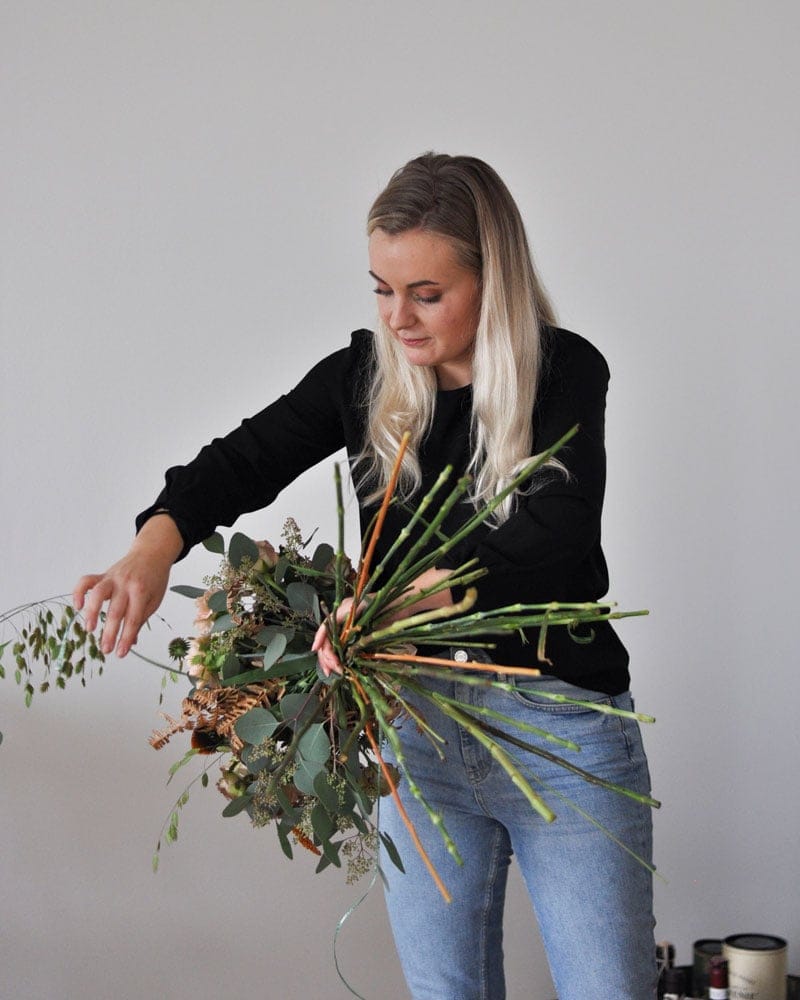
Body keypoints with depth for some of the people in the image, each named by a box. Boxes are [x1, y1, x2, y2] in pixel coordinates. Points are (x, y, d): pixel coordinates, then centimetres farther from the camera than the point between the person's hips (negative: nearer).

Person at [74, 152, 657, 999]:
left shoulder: (566, 373, -8)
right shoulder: (364, 374, 3)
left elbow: (555, 531, -22)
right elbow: (242, 461, -4)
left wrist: (408, 601, -35)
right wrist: (152, 550, -25)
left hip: (561, 727, -3)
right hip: (420, 725, 4)